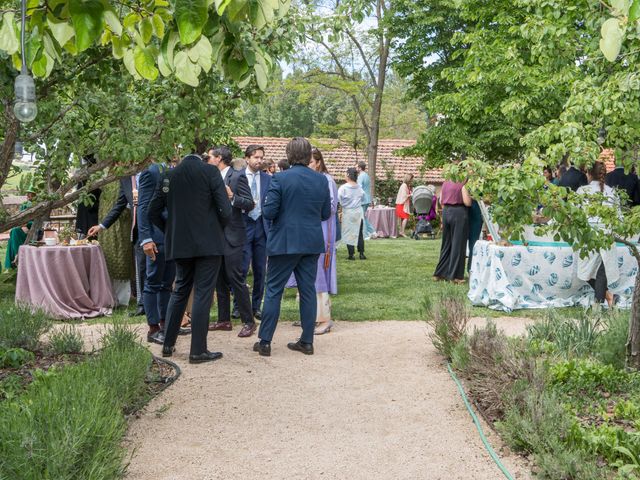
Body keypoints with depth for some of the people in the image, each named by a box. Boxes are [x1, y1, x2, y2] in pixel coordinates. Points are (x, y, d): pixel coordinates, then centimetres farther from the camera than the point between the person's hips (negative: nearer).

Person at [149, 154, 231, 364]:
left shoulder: (169, 175, 7)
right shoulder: (210, 171, -4)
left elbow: (153, 212, 8)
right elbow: (225, 210, -11)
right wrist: (217, 229, 7)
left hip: (179, 244, 4)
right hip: (208, 244, -4)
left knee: (180, 290, 17)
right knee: (203, 294, -1)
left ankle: (168, 344, 20)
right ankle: (198, 351, 0)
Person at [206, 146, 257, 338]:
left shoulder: (237, 177, -8)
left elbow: (249, 204, -14)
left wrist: (232, 197, -28)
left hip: (232, 235, -8)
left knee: (236, 279, -8)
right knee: (220, 280, 12)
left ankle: (248, 321, -1)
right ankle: (224, 320, 20)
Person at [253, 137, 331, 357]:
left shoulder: (280, 179, -12)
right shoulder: (321, 180, 2)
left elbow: (269, 212, -13)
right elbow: (326, 214, 7)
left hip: (285, 243, -4)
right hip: (312, 243, 4)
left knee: (273, 291, 4)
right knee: (308, 290, 10)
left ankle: (265, 341, 6)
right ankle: (307, 341, 14)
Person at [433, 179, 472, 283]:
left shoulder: (445, 184, 10)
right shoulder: (462, 185, -10)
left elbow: (441, 202, 13)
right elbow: (467, 203, -13)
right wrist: (470, 197, 5)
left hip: (446, 212, 6)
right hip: (459, 213, -6)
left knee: (446, 244, 16)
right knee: (458, 245, 1)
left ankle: (440, 273, 20)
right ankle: (454, 276, 3)